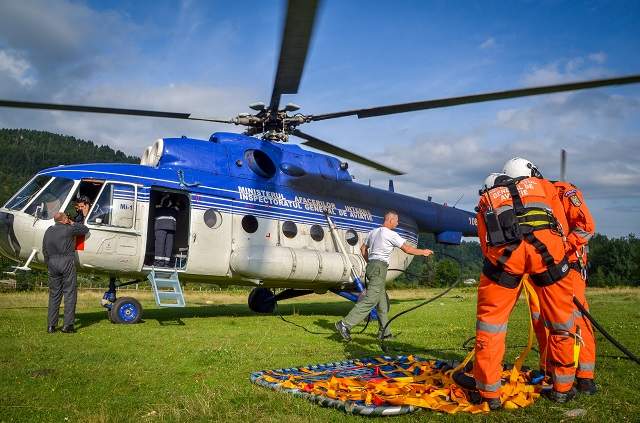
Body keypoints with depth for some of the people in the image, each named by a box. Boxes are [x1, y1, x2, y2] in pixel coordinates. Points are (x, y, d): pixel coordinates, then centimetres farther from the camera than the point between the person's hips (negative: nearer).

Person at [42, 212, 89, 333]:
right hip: (67, 261, -6)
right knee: (70, 293, -1)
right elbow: (85, 229, 6)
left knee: (54, 294, 11)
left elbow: (44, 250, 15)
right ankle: (67, 325, -3)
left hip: (52, 263, 6)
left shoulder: (48, 231, 12)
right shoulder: (68, 229, -5)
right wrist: (73, 224, 17)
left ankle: (51, 325, 11)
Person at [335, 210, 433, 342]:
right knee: (369, 301, -12)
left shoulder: (373, 232, 16)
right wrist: (423, 252, 10)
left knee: (382, 302, 14)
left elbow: (363, 249, 24)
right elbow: (407, 249, -4)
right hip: (379, 268, -9)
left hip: (371, 266, 9)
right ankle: (345, 324, -18)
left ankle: (384, 332, 19)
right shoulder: (391, 234, -8)